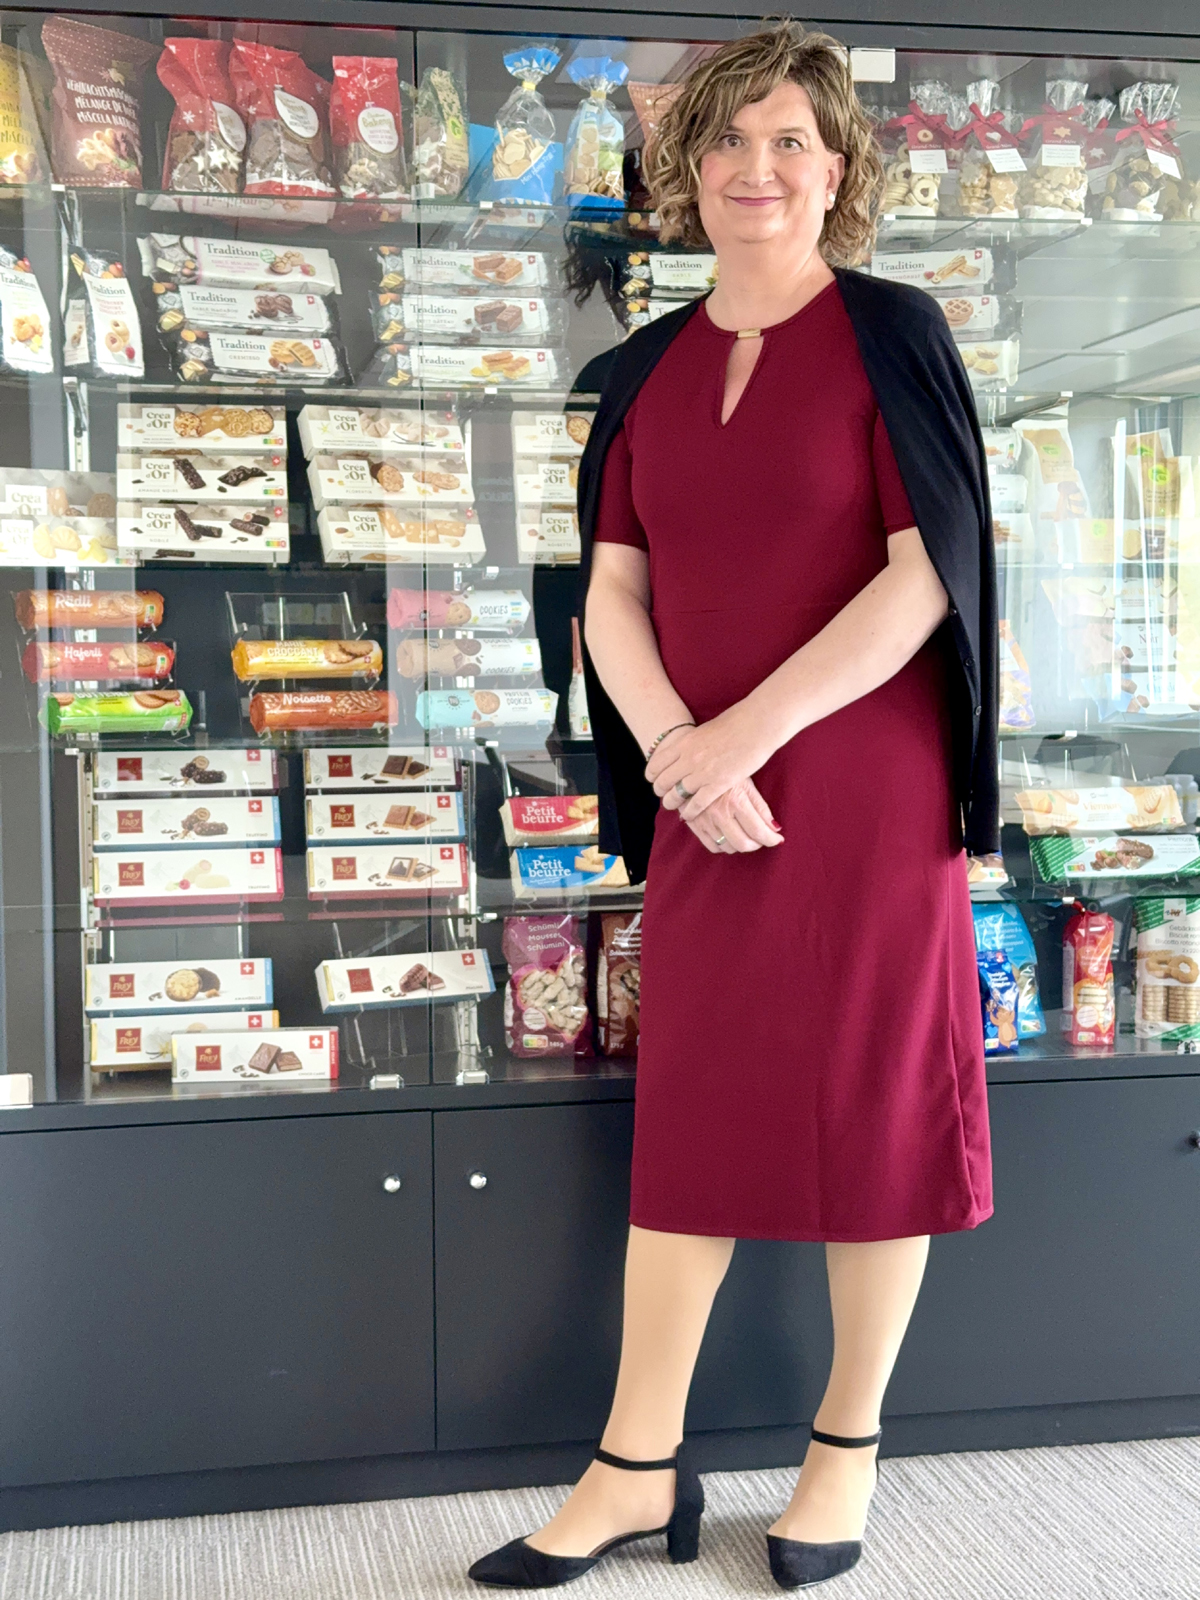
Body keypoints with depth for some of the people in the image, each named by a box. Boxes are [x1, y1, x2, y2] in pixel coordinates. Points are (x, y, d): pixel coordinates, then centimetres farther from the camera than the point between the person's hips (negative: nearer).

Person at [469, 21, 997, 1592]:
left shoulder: (890, 332, -2)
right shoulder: (651, 368, 11)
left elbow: (930, 569, -11)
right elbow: (615, 588, 5)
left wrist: (750, 730, -16)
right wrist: (674, 752, -12)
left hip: (868, 793, -4)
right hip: (703, 805, 4)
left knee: (870, 1106, 5)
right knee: (687, 1110, 9)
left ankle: (849, 1446, 24)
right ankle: (639, 1468, 20)